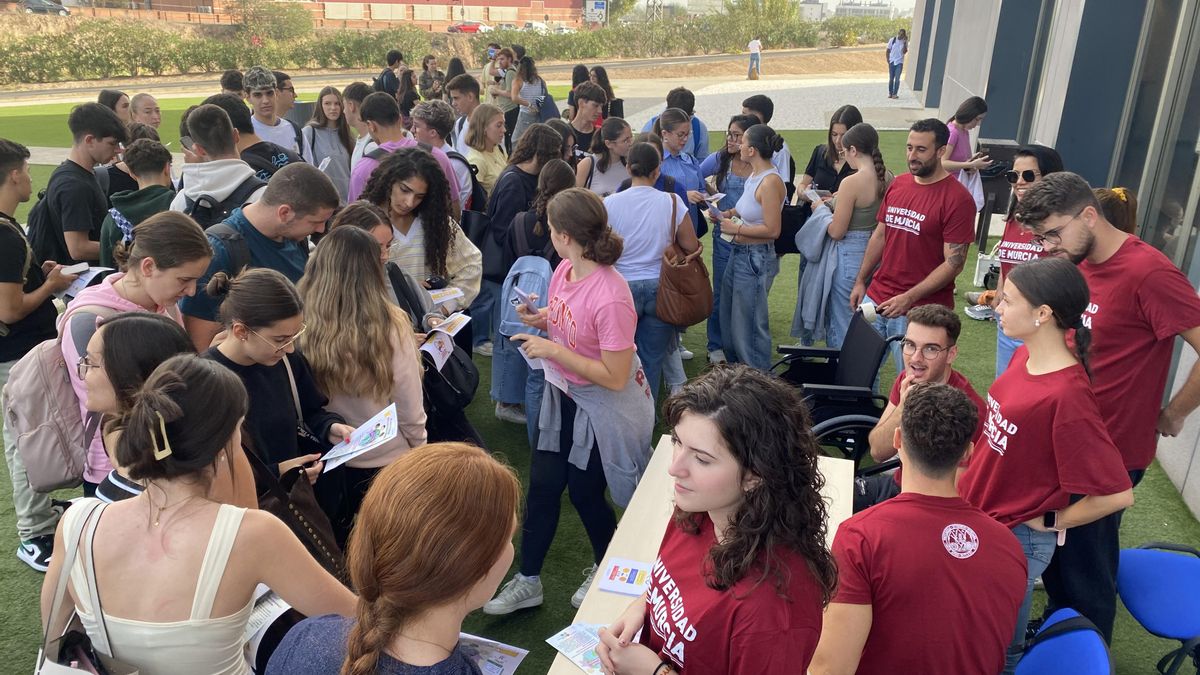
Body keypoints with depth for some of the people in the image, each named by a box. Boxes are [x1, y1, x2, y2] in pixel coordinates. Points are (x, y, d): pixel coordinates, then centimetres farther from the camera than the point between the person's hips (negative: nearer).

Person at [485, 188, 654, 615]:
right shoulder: (564, 270, -7)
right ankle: (528, 581, 29)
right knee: (542, 484, 12)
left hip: (605, 408, -7)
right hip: (564, 395, 7)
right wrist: (540, 319, -9)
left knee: (584, 491, 10)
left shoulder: (611, 298, -32)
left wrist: (552, 350, -25)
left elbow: (615, 377, -28)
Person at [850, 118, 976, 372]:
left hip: (920, 310, -6)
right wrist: (861, 282, 14)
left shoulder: (957, 199, -12)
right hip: (876, 299, 6)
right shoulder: (897, 184, 8)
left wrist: (909, 298, -20)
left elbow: (954, 263, -14)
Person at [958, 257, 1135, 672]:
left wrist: (1048, 521, -13)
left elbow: (1116, 494, -25)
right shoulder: (1024, 357, -3)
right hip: (975, 515, 8)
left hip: (1015, 540, -8)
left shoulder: (1067, 396, -29)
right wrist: (972, 484, 11)